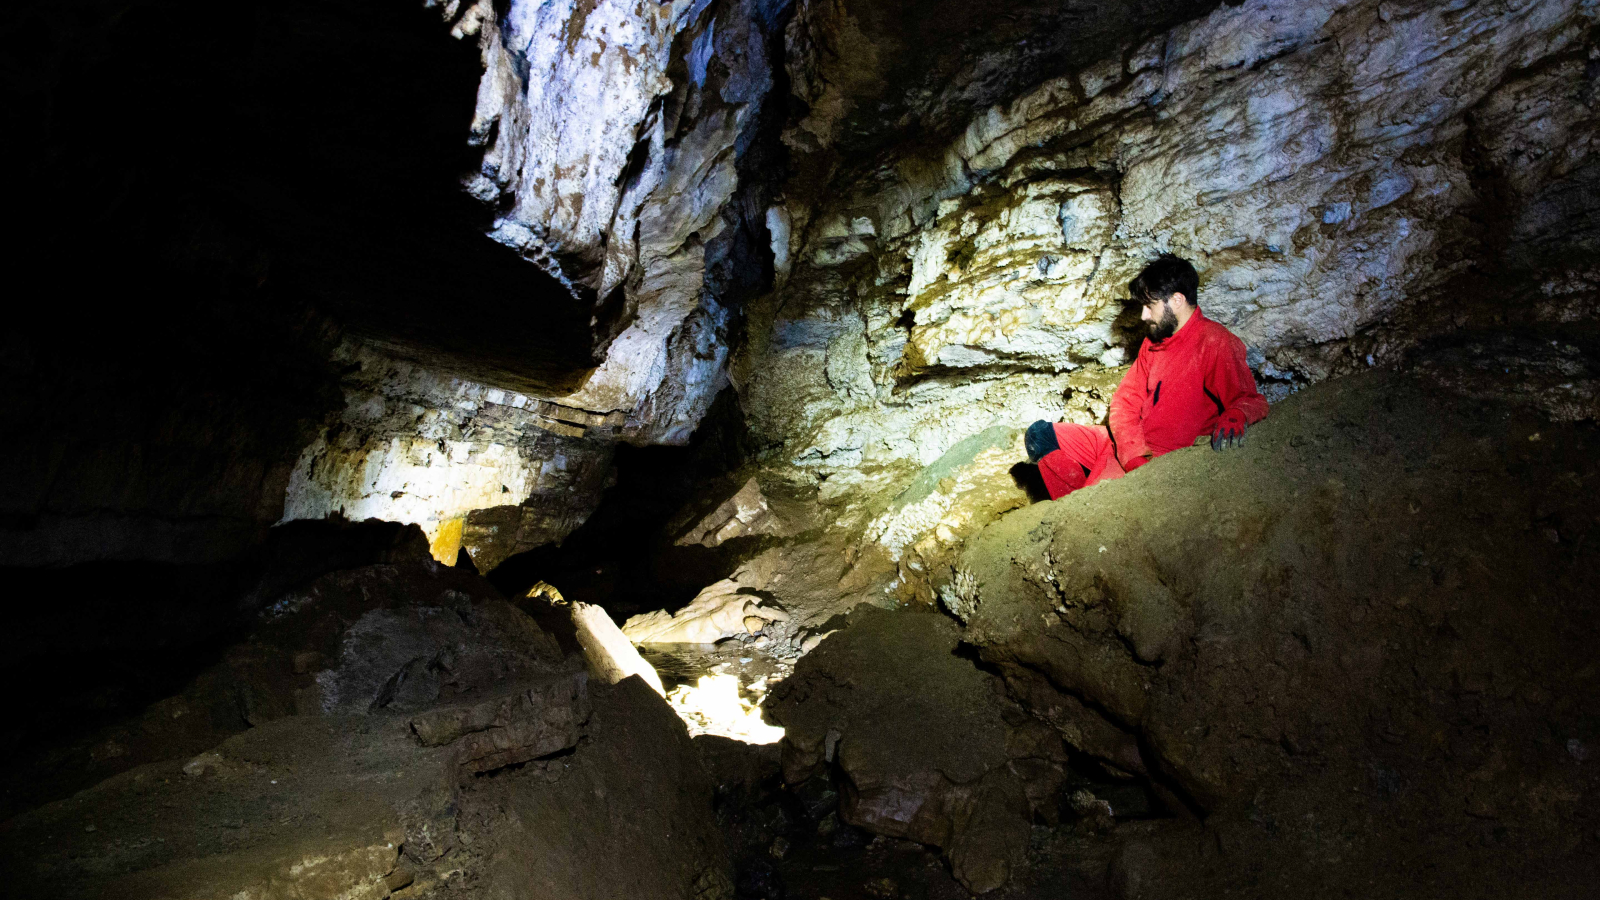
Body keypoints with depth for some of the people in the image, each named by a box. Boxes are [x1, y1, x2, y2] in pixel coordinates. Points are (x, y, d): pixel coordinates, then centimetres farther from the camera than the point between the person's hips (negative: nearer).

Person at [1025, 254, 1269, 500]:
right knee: (1040, 434, 1)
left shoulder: (1215, 343, -10)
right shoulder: (1154, 341, 14)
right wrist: (1134, 452, -10)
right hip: (1124, 444, 9)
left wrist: (1235, 416, -40)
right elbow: (1126, 399, 9)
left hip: (1164, 459, -8)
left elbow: (1250, 399, -14)